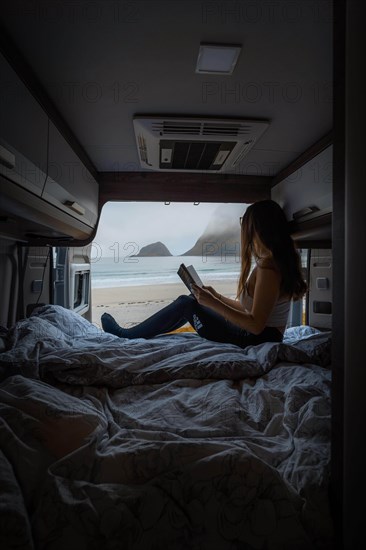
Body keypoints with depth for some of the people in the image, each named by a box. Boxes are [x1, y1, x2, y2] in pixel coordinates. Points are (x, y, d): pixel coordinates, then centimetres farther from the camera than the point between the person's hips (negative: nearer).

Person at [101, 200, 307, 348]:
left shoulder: (267, 267, -23)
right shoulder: (279, 261, 8)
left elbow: (256, 325, -25)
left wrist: (213, 303, -21)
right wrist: (217, 298, 12)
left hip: (256, 341, -9)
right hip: (264, 338, 9)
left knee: (186, 304, -6)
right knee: (189, 301, 11)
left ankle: (127, 335, 10)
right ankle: (136, 333, 21)